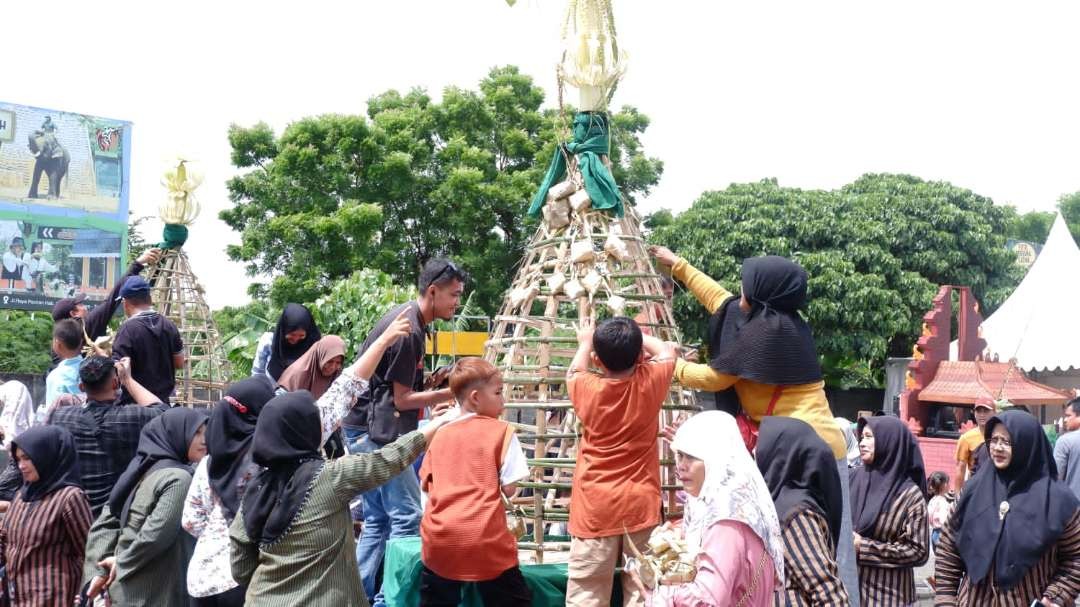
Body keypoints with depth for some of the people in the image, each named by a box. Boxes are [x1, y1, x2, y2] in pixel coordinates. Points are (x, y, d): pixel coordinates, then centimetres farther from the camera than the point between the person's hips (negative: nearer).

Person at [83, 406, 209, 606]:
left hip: (126, 589, 8)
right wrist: (124, 562, -8)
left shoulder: (144, 470, 10)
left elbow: (104, 523, 9)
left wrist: (98, 570, 1)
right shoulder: (178, 478, -15)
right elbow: (157, 533, -23)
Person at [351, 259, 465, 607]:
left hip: (368, 430, 10)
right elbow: (401, 398, -16)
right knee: (407, 517, -7)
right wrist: (451, 393, -13)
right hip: (376, 432, -10)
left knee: (377, 520, 13)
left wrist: (429, 403, 18)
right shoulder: (409, 330, -19)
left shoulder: (408, 317, 11)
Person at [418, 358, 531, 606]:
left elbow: (425, 485, 16)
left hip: (439, 538, 4)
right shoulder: (501, 431, -3)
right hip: (485, 540, -4)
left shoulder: (441, 434, 10)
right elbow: (509, 489, -7)